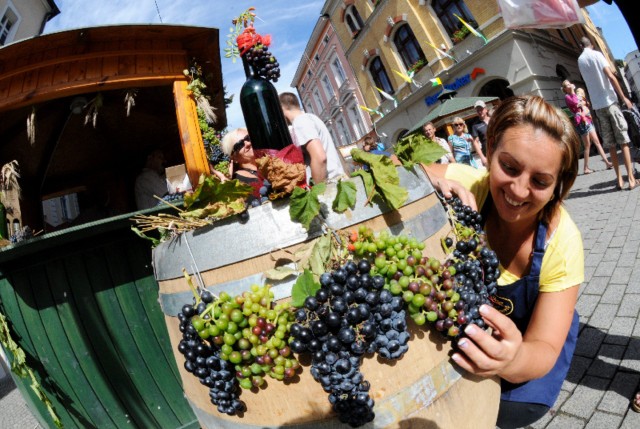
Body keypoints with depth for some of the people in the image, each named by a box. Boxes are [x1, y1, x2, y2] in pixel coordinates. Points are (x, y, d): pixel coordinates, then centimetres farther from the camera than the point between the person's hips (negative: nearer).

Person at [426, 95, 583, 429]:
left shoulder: (562, 242, -27)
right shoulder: (461, 184, -26)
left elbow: (545, 348, -26)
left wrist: (513, 359, -49)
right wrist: (429, 184, -50)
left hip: (525, 337, 0)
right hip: (464, 327, 1)